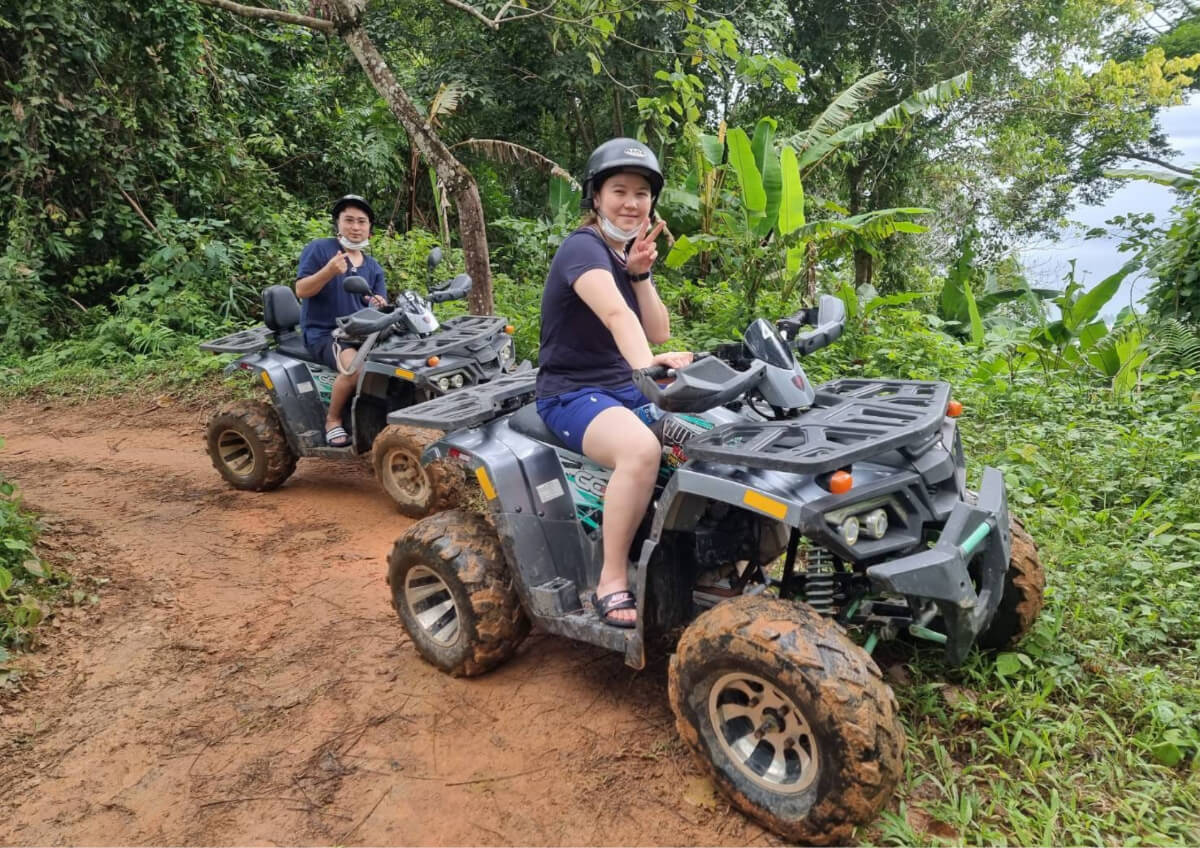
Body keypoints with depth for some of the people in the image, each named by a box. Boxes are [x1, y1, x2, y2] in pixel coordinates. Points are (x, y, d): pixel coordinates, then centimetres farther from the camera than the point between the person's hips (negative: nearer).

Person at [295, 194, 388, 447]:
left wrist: (380, 306, -15)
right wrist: (329, 271, -27)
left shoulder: (374, 267, 14)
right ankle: (332, 420, -11)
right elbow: (301, 291, -10)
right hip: (324, 333, -6)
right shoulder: (318, 249, -1)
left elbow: (380, 308, 10)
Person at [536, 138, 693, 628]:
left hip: (626, 389, 9)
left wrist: (641, 273, -7)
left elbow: (659, 333, 5)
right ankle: (612, 583, -23)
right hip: (573, 395, -8)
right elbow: (615, 314, -35)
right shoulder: (583, 248, -14)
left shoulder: (631, 253, 13)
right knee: (642, 449, -37)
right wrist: (646, 366, -51)